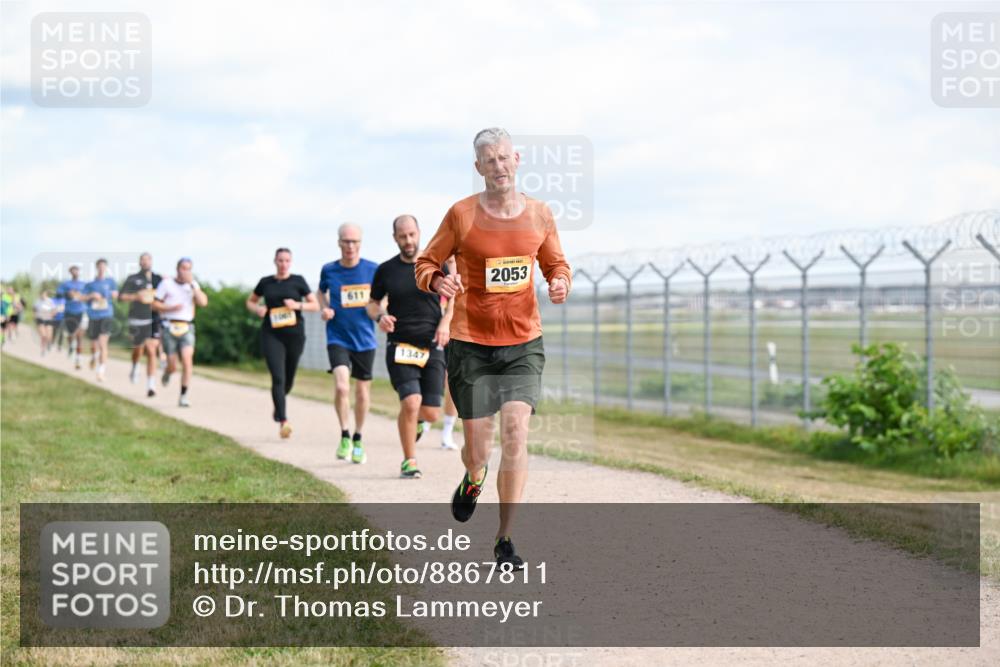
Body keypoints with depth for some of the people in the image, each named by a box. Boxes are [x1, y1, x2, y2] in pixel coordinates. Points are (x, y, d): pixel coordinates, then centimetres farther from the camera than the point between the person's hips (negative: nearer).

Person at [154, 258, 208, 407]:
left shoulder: (193, 285, 10)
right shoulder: (167, 283, 2)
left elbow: (203, 302, -5)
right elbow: (155, 305, 3)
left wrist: (192, 284, -9)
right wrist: (171, 308, -13)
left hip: (186, 328, 2)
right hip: (170, 327, -1)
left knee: (187, 360, -17)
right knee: (173, 366, -1)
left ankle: (183, 397, -11)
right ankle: (167, 372, 38)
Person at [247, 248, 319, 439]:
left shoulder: (298, 281, 4)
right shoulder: (266, 282, 7)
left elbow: (315, 305, 4)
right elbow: (250, 302, 21)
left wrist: (298, 305, -14)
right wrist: (257, 309, -2)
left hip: (294, 334, 1)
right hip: (271, 335, -1)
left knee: (288, 380, 12)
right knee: (278, 378, -16)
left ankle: (278, 404, 45)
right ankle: (283, 421, -20)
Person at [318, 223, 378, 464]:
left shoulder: (372, 270, -5)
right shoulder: (329, 270, -2)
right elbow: (321, 292, 19)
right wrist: (325, 308, -1)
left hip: (365, 340, 1)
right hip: (338, 338, -1)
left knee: (363, 393, 10)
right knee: (342, 386, -21)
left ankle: (358, 440, 31)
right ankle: (344, 436, -1)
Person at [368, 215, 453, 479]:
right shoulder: (386, 270, 4)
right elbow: (373, 302, 15)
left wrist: (445, 322, -6)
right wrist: (379, 316, -8)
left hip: (432, 347, 1)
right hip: (400, 346, -1)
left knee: (431, 413, -1)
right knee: (410, 403, -18)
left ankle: (417, 420, 38)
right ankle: (409, 461, 0)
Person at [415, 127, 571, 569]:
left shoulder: (539, 214, 4)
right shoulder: (461, 215, -5)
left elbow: (556, 264, 18)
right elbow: (424, 264, 3)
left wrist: (559, 283, -5)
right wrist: (438, 281, -20)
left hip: (524, 342, 2)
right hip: (471, 345, -1)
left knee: (516, 433, -13)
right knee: (478, 446, 0)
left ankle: (505, 540, -4)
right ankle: (474, 480, 41)